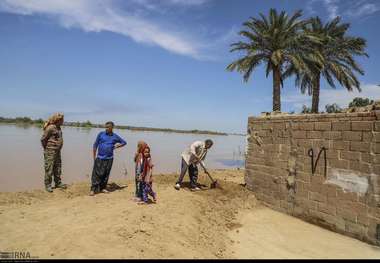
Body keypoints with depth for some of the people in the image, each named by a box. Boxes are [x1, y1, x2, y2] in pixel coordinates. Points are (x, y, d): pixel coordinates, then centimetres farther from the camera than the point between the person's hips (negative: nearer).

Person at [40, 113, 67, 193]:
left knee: (58, 168, 15)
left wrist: (58, 148, 13)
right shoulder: (50, 128, -17)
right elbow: (43, 139, -15)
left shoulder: (58, 127, 9)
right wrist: (46, 148, -6)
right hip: (50, 152, -9)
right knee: (49, 169, 0)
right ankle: (47, 185, 12)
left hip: (57, 151, 9)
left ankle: (58, 183, 27)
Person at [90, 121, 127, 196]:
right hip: (100, 158, -2)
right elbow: (95, 145, 3)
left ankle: (103, 188, 21)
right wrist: (94, 156, 1)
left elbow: (124, 142, 17)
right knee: (97, 174, -5)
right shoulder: (101, 134, 0)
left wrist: (117, 146, 2)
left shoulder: (115, 136, 4)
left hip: (109, 158, 2)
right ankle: (93, 189, 1)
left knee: (106, 174, 9)